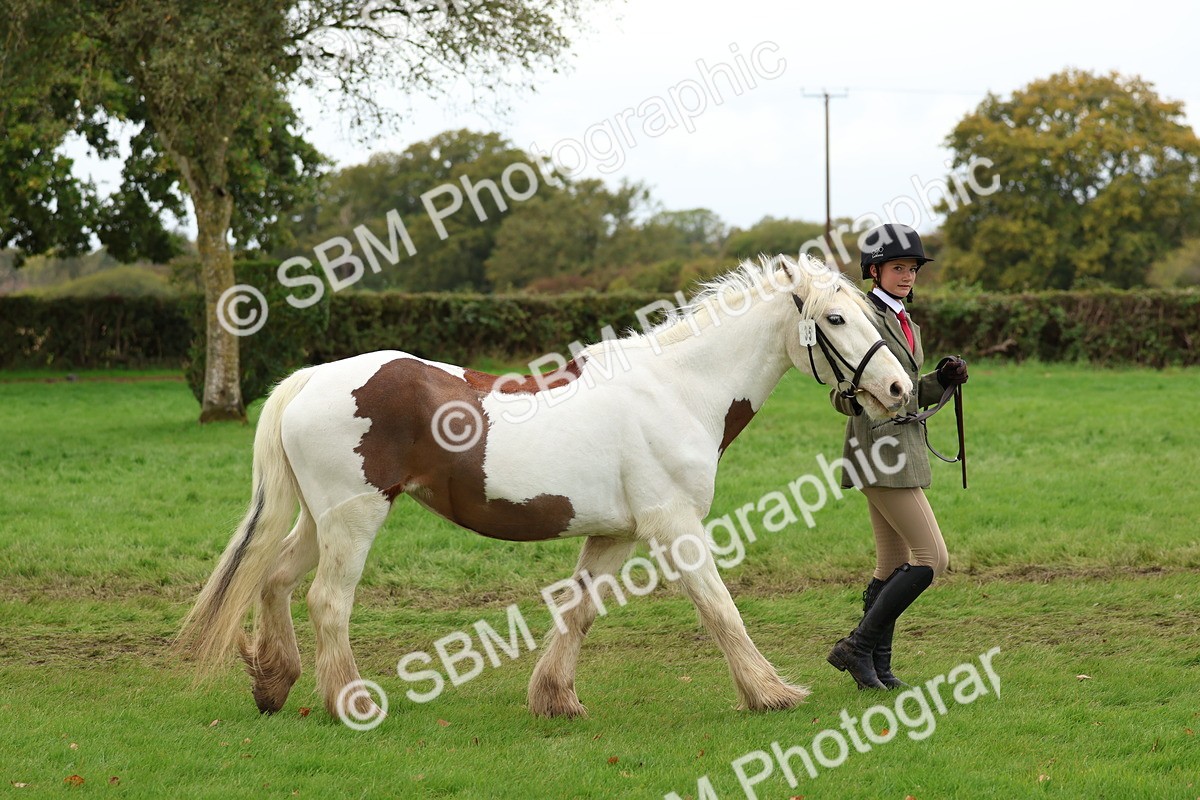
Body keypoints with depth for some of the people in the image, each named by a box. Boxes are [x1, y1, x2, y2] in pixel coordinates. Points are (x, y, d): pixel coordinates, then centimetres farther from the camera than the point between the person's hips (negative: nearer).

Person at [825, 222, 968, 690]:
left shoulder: (907, 325, 16)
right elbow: (842, 399, -14)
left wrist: (943, 379, 5)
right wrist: (856, 394, -35)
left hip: (903, 452, 10)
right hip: (880, 454, -10)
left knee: (894, 567, 11)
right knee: (932, 558, -11)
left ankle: (877, 667, 17)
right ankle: (857, 646, -6)